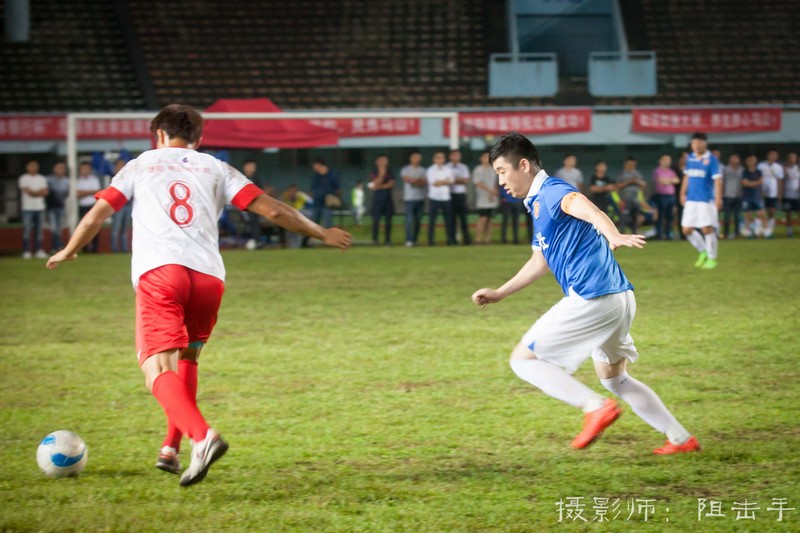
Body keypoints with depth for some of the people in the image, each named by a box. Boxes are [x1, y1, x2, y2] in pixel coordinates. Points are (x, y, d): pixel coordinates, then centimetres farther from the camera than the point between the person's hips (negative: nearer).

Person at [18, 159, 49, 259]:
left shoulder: (42, 179, 15)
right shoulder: (23, 178, 2)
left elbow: (45, 192, 3)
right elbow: (27, 191, -9)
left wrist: (33, 192, -7)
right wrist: (39, 192, -1)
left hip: (39, 207, 4)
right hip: (27, 207, -4)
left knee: (39, 230, 3)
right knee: (26, 230, -9)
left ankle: (38, 250, 6)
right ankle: (26, 251, -8)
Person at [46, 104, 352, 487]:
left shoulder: (141, 165, 20)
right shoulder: (215, 169, 22)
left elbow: (97, 215, 15)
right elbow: (272, 209, 14)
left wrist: (68, 252, 32)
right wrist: (322, 234, 25)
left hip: (157, 272, -3)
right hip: (208, 275, 3)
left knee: (159, 369, -10)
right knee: (187, 358, 26)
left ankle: (202, 436, -35)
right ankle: (171, 449, 21)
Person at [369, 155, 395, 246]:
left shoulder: (389, 173, 11)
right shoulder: (374, 173, 3)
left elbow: (391, 184, -3)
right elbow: (376, 184, -13)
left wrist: (380, 187, -11)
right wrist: (381, 174, -15)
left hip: (388, 199, 3)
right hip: (377, 199, -3)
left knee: (388, 221, 1)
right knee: (376, 220, -7)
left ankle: (387, 240, 4)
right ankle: (374, 239, -1)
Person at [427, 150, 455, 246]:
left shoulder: (448, 169, 10)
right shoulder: (430, 170, -1)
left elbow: (451, 181, -1)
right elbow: (433, 183, -13)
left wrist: (440, 182, -10)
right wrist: (445, 181, -3)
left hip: (446, 198, 3)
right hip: (434, 198, -3)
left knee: (449, 219, 2)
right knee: (432, 220, -2)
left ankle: (450, 239, 7)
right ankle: (430, 240, 1)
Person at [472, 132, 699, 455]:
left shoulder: (550, 192, -10)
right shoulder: (538, 204, 22)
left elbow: (588, 210, -33)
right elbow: (540, 262, 36)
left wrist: (613, 235, -53)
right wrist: (499, 294, 40)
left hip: (592, 299, -10)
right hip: (618, 298, 10)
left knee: (523, 360, -3)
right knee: (613, 378, 25)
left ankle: (597, 407, -16)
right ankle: (681, 439, 24)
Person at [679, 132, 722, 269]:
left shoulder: (711, 159, -9)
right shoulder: (690, 158, 7)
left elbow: (717, 179, -13)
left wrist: (718, 198, -20)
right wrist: (683, 193, 14)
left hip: (706, 200, -6)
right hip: (691, 200, 6)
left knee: (707, 229, -5)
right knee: (686, 230, 4)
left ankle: (711, 258, 9)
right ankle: (703, 251, 24)